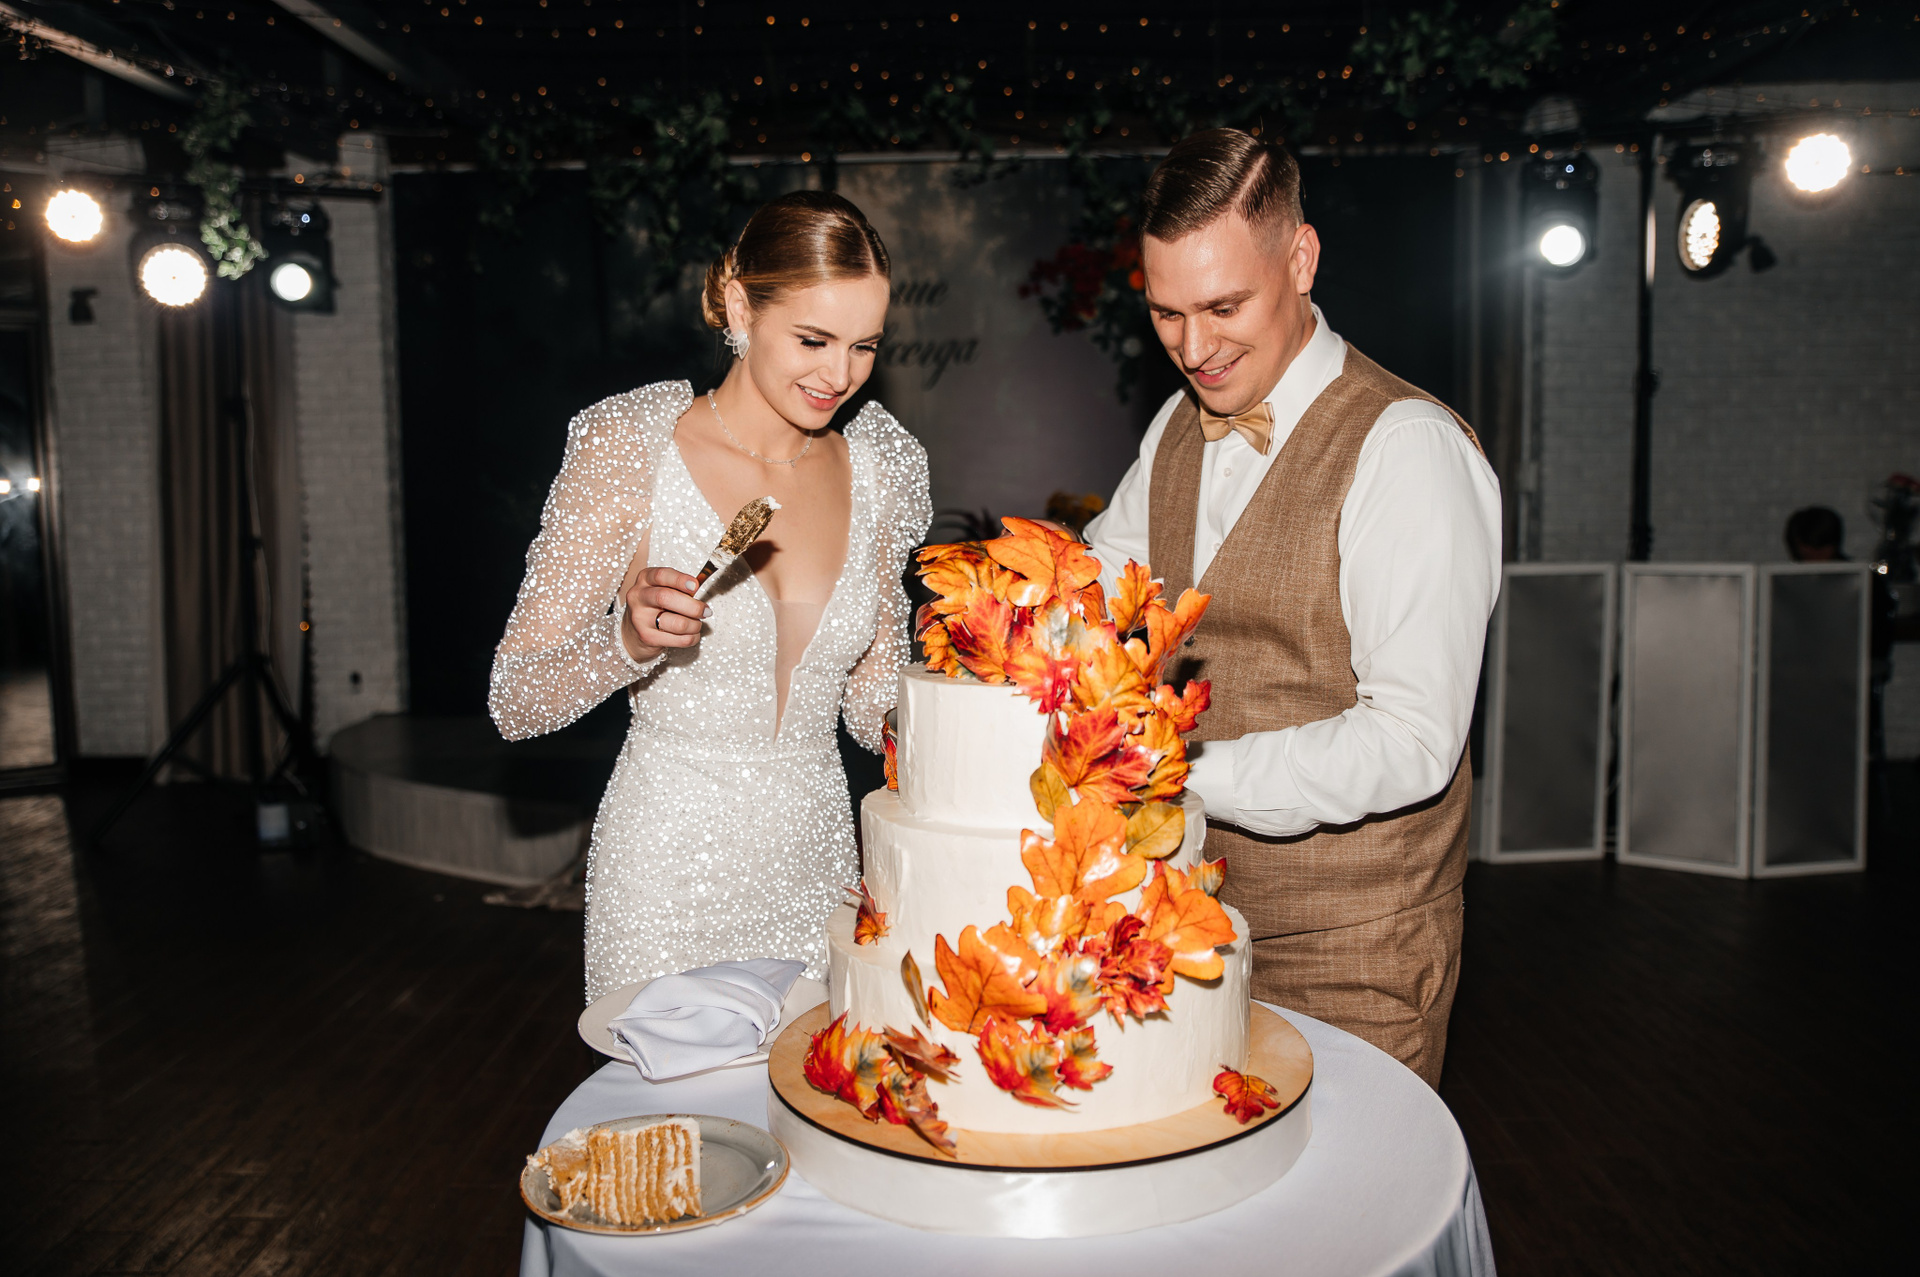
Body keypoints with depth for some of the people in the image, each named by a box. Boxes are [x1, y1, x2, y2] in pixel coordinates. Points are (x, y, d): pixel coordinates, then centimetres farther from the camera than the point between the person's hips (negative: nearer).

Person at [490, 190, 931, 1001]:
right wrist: (630, 641, -27)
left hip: (818, 864, 4)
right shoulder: (629, 448, -10)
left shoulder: (874, 470, 2)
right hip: (671, 878, -3)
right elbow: (513, 704, -10)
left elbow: (877, 705, 10)